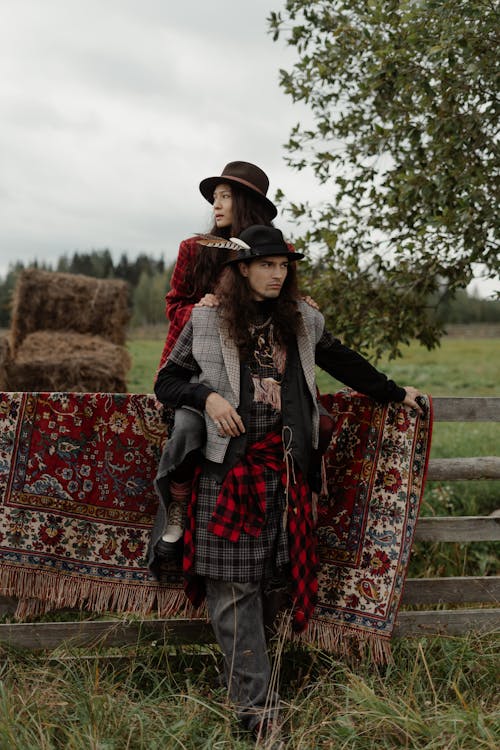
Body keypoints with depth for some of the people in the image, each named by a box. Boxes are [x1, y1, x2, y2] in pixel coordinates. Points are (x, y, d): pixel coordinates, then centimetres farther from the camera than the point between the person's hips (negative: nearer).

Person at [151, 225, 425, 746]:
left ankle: (246, 670, 22)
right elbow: (167, 381, 7)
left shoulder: (302, 321, 12)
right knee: (234, 584, -5)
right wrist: (207, 396, -12)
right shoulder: (208, 321, 3)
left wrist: (395, 393, 31)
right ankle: (256, 705, 1)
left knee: (273, 576, 5)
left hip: (285, 469, 3)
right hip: (229, 468, -3)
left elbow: (344, 363, 25)